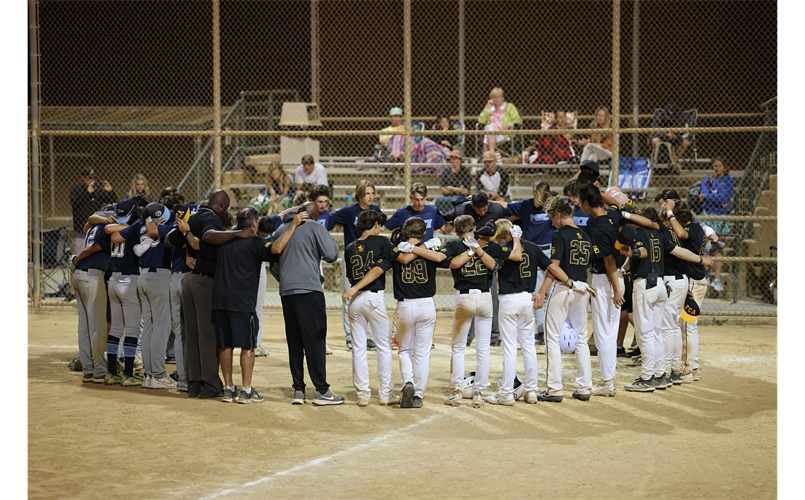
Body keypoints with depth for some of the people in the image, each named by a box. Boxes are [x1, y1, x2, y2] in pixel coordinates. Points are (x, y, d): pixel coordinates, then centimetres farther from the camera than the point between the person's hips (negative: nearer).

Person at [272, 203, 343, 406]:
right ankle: (322, 390, -6)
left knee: (294, 342, 9)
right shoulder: (315, 228, -2)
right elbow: (331, 254, -8)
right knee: (315, 340, -5)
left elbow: (273, 265, 20)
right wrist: (330, 240, 11)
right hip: (309, 290, -6)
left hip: (286, 291, 6)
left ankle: (298, 389, 8)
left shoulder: (281, 229, 17)